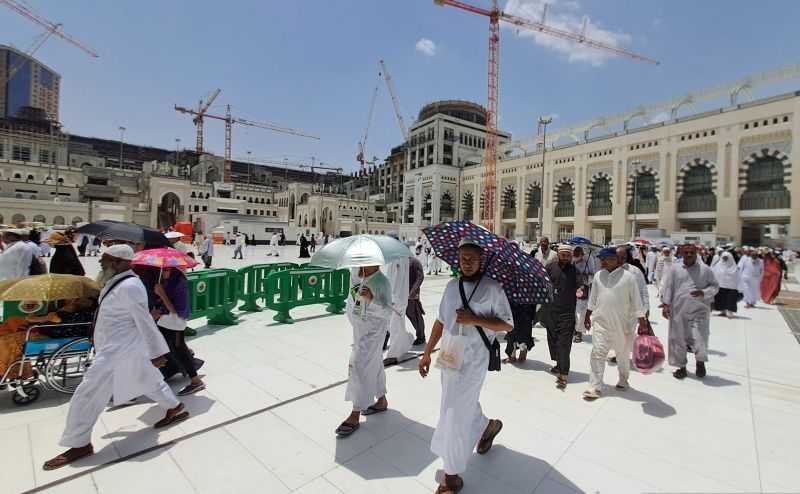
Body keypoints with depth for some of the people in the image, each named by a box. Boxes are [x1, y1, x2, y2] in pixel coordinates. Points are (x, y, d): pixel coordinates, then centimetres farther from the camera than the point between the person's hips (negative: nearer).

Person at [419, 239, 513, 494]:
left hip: (474, 359, -6)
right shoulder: (452, 286, 5)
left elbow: (507, 324, -8)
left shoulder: (492, 288, -10)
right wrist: (427, 353, 11)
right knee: (465, 405, 23)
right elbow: (441, 321, 10)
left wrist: (475, 320, -21)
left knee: (455, 414, -2)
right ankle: (487, 426, 54)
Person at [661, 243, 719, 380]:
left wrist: (703, 293, -14)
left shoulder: (705, 269, 2)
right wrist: (666, 304, -3)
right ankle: (681, 366, 23)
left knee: (699, 338, -4)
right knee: (678, 339, 7)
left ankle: (700, 362, 27)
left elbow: (715, 286, 6)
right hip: (679, 310, 1)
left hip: (699, 310, -1)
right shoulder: (675, 269, 3)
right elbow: (668, 288, 3)